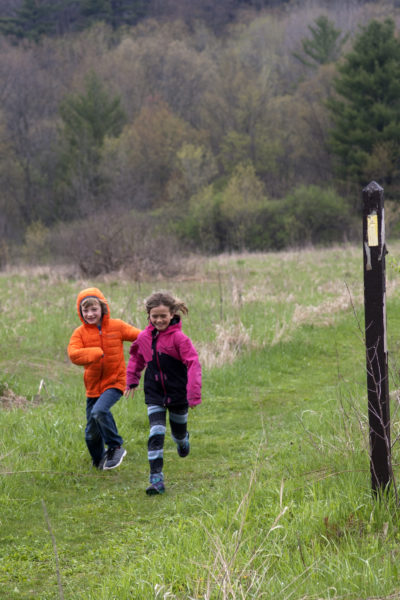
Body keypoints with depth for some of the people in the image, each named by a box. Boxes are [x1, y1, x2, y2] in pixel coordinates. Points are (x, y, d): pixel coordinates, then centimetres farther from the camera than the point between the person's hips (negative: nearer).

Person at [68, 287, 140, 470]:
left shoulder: (117, 326, -3)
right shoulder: (80, 333, -3)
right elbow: (73, 354, -20)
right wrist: (97, 353, -31)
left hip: (115, 381, -3)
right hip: (93, 385, 3)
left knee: (100, 411, -30)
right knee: (92, 433, 6)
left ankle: (115, 447, -11)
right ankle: (99, 461, 34)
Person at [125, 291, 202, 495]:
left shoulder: (179, 338, -17)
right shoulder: (144, 337, -3)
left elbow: (193, 364, -19)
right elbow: (136, 358, 18)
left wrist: (194, 393, -24)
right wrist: (131, 380, 20)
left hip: (178, 394, -2)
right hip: (155, 396, 2)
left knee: (179, 433, 18)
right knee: (156, 434, -12)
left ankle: (183, 440, 57)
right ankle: (156, 480, -13)